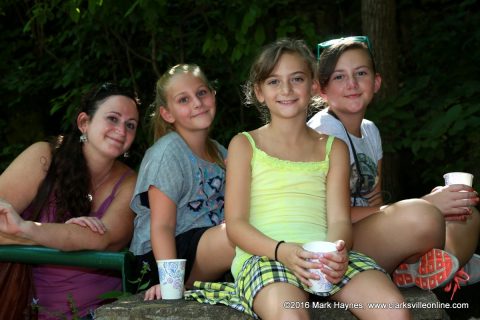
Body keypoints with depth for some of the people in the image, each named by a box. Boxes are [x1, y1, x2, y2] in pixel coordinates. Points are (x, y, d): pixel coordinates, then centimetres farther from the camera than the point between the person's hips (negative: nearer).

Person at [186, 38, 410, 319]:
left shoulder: (333, 148, 20)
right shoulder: (244, 145, 13)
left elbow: (339, 219, 8)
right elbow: (235, 224, 3)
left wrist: (337, 249, -17)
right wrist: (281, 251, -17)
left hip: (324, 255, 3)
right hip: (263, 255, -2)